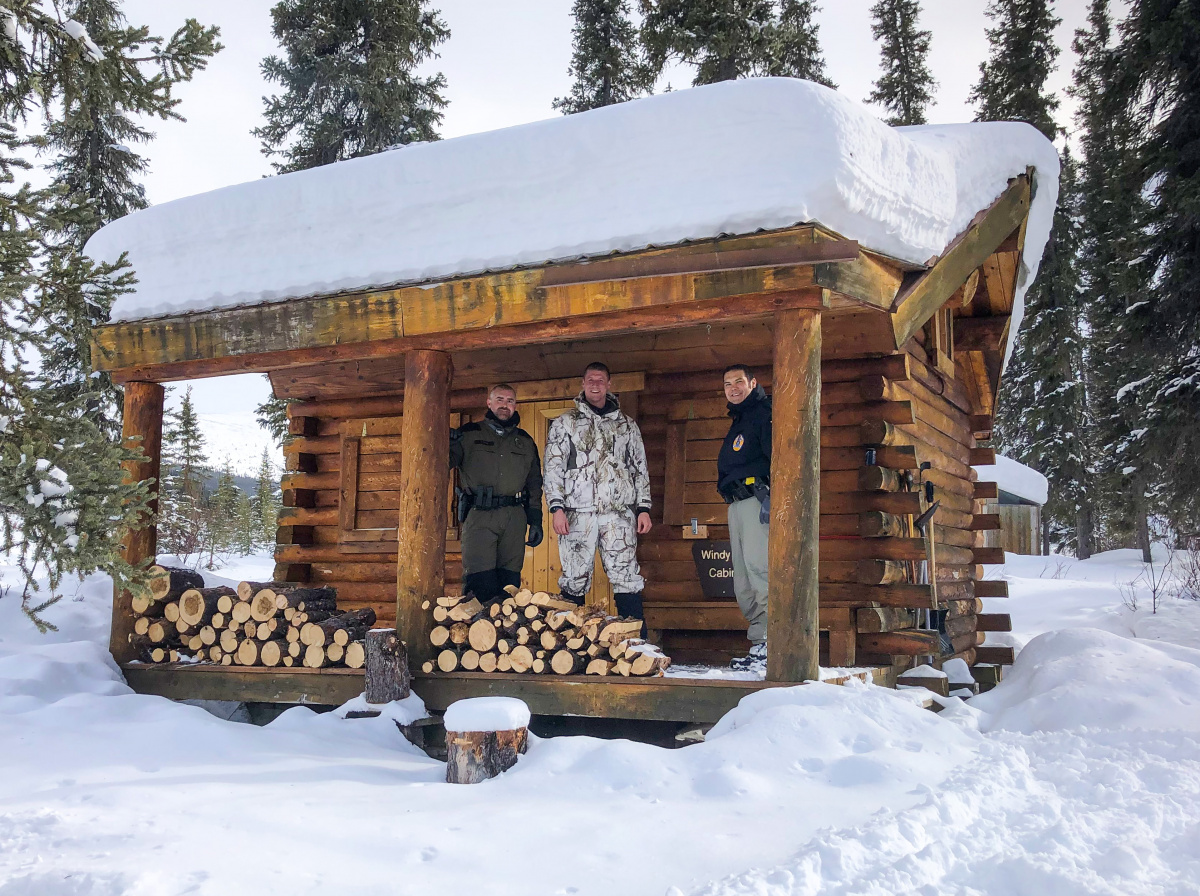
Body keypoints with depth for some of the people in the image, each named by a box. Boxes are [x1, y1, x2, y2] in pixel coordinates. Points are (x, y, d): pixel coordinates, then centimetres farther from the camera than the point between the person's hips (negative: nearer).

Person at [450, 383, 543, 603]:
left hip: (514, 518, 3)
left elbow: (534, 484, 19)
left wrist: (536, 521, 11)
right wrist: (449, 444, -22)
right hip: (479, 516, -3)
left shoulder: (525, 441, 19)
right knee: (481, 584, -13)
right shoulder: (469, 435, 9)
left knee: (510, 583, 2)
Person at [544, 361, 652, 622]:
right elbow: (553, 468, 5)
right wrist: (557, 508, -6)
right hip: (577, 513, -1)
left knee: (627, 579, -4)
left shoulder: (626, 425, 17)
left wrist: (644, 508, 6)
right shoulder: (564, 423, 11)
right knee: (574, 581, 0)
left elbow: (640, 468, 16)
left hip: (619, 513, 1)